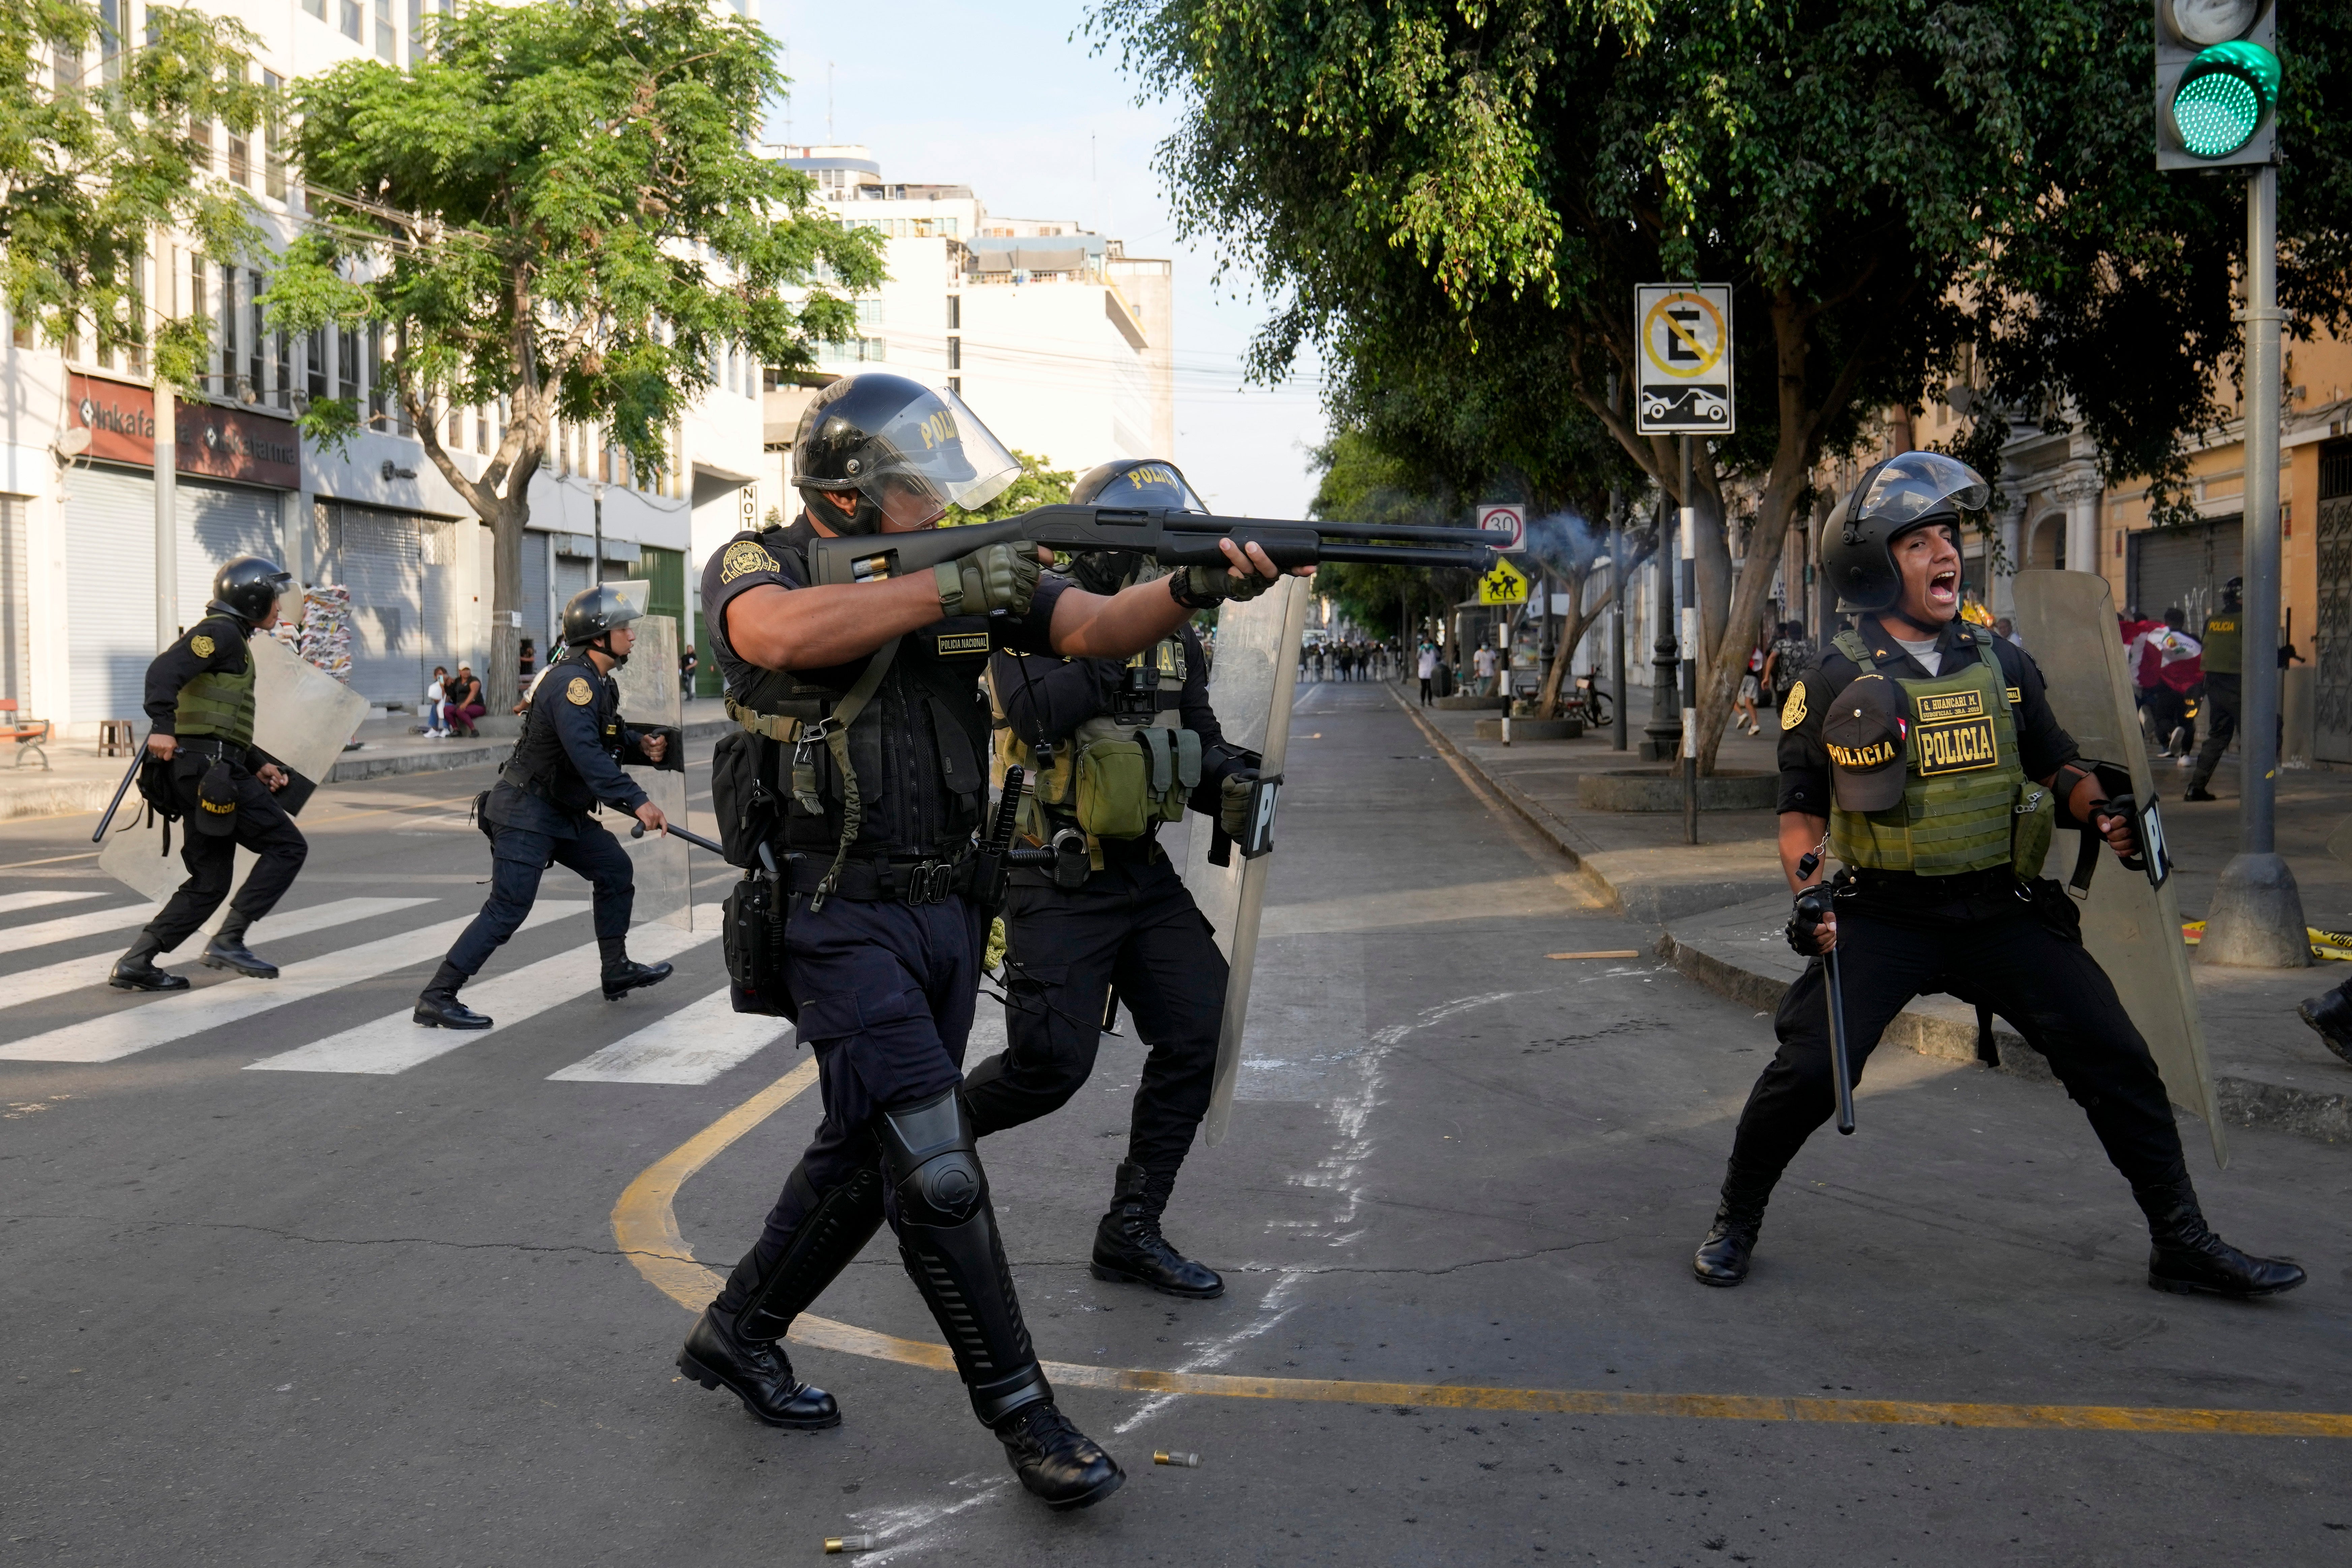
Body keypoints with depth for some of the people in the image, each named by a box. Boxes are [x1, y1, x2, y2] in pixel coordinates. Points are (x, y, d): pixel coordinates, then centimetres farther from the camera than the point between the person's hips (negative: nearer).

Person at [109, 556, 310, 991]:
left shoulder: (233, 641, 27)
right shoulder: (221, 632, -4)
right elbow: (166, 669, -22)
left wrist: (259, 764, 22)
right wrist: (162, 725, -36)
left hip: (202, 772, 10)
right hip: (212, 765, -10)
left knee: (209, 882, 10)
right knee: (287, 846, -7)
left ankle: (135, 964, 7)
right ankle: (228, 941, -11)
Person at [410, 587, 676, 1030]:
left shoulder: (598, 682, 10)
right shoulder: (571, 681, -23)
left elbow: (611, 737, 20)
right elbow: (586, 754, -35)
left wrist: (643, 745, -3)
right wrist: (636, 802, -40)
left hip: (565, 812, 10)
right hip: (526, 811, -10)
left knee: (616, 871, 14)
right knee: (508, 909, -12)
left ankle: (616, 971, 25)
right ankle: (437, 998, -9)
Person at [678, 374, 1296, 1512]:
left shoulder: (968, 568, 5)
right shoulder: (754, 568, -6)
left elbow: (1098, 628, -7)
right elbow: (784, 634, -31)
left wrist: (1193, 588, -27)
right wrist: (947, 588, -26)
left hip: (945, 912, 6)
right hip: (842, 919, -6)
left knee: (867, 1152, 15)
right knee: (935, 1168, -10)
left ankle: (736, 1333, 35)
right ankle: (1023, 1415, 2)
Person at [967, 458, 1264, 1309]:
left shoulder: (1176, 638, 8)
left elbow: (1198, 743, 15)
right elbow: (1040, 712, -29)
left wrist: (1231, 784, -8)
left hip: (1144, 872, 7)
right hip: (1057, 879, -7)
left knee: (1200, 1035, -3)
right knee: (1051, 1065, -8)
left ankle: (1131, 1231, 9)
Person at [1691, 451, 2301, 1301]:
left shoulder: (2001, 664, 7)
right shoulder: (1835, 684, -3)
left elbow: (2057, 767, 16)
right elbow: (1802, 810, 2)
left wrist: (2102, 810, -5)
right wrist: (1807, 893, -15)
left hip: (2003, 911, 3)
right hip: (1882, 917, -3)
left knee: (2118, 1063, -1)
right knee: (1807, 1072, -13)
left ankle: (2182, 1243, 15)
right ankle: (1735, 1223, 12)